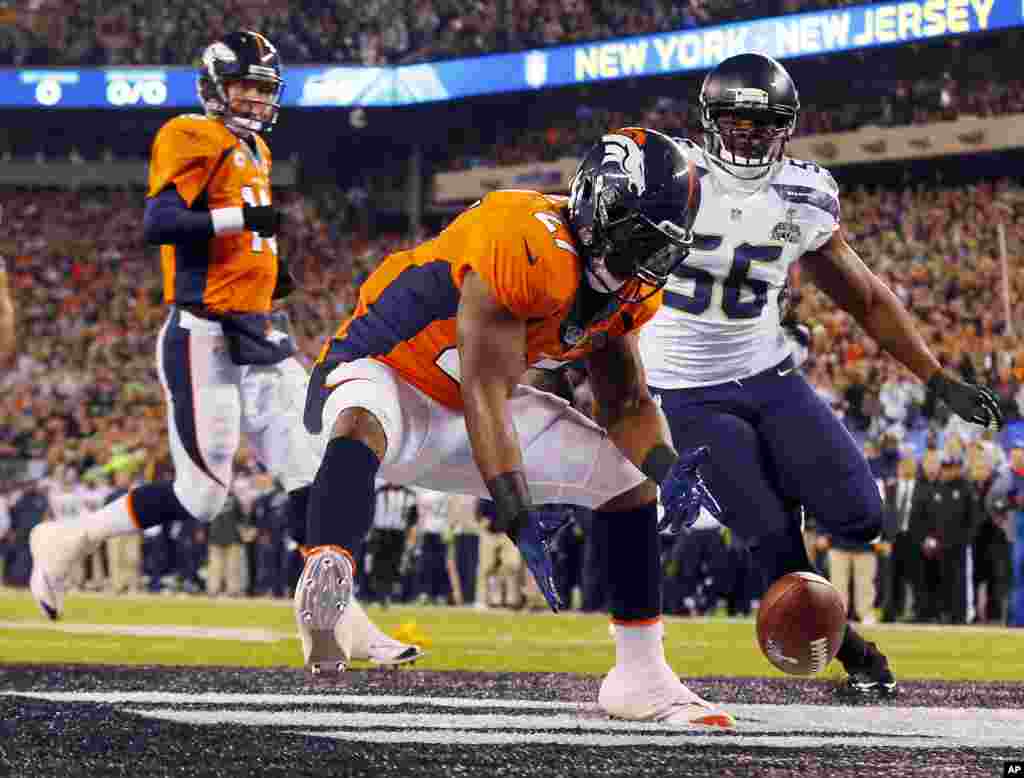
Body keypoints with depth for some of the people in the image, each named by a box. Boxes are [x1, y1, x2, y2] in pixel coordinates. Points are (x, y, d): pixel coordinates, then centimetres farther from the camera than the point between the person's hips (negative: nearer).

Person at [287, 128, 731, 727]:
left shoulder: (630, 290, -3)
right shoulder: (528, 246, -32)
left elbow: (626, 402, 7)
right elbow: (485, 393, -33)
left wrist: (667, 468, -15)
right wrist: (520, 521, -38)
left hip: (460, 422, 9)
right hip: (387, 373, -9)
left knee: (631, 479, 6)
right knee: (362, 426, -44)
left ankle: (642, 677, 13)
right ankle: (324, 587, -63)